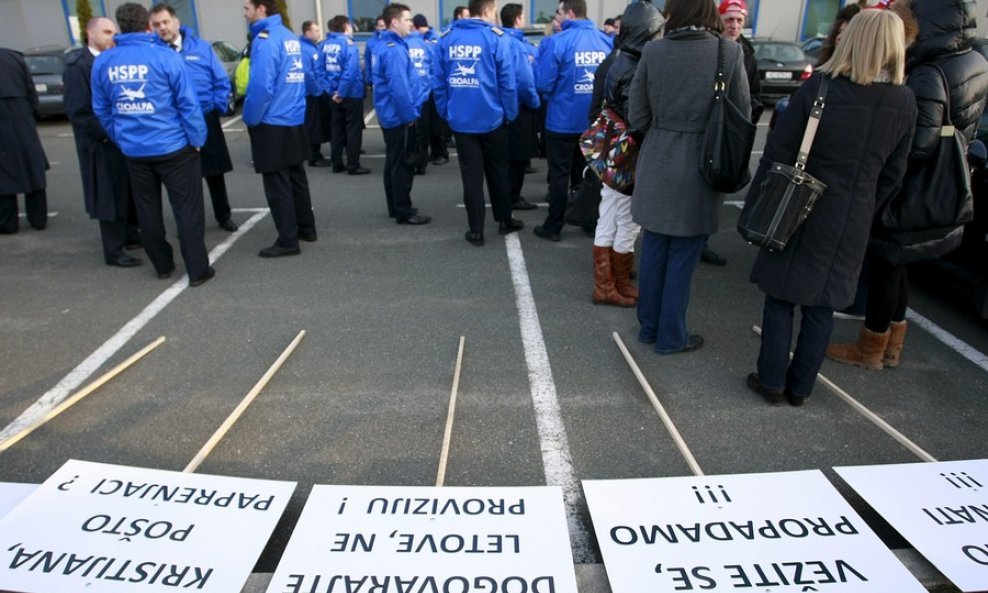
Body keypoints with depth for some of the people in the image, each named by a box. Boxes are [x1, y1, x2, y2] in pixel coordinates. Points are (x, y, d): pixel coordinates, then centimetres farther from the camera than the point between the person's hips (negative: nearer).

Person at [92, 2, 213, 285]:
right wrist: (197, 139, -3)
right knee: (187, 209, 2)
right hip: (173, 147, -4)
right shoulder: (166, 57, -11)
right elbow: (188, 103, -12)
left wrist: (119, 139, 18)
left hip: (133, 151, 4)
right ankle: (197, 270, 5)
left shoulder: (102, 62, 2)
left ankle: (162, 266, 26)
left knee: (147, 211, 15)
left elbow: (101, 109, 8)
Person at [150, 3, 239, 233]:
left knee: (214, 172, 11)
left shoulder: (201, 47, 1)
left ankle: (223, 216, 26)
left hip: (206, 121, 1)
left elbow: (221, 81, 2)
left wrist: (218, 108, -5)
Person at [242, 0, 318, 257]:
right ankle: (306, 228, 27)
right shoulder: (290, 37, 10)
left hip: (272, 125, -9)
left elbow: (260, 86, -21)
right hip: (295, 121, 9)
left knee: (277, 185, -1)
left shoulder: (265, 40, -16)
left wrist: (251, 119, -9)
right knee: (296, 178, 17)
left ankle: (288, 241, 4)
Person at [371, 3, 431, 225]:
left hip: (390, 114, 10)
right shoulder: (394, 50, -20)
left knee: (394, 162, 16)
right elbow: (399, 88, -25)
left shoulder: (382, 46, 11)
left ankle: (395, 207, 26)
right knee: (403, 165, -2)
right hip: (399, 116, -10)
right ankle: (404, 212, 5)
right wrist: (410, 115, -16)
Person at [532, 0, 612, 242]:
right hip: (596, 120, 4)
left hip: (563, 120, -4)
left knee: (559, 174, 6)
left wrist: (538, 61, 3)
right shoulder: (606, 41, -1)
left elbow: (542, 84, -16)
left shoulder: (557, 42, -16)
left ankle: (553, 227, 12)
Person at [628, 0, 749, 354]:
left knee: (653, 251, 15)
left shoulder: (653, 51, -4)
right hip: (700, 166, -2)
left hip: (657, 165, 2)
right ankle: (671, 336, 20)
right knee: (682, 257, 9)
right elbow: (742, 116, 0)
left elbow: (637, 117, 0)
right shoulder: (730, 52, -7)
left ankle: (649, 327, 29)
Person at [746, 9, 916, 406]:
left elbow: (778, 153, -12)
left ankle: (772, 382, 17)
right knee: (822, 305, 13)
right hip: (853, 222, 3)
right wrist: (866, 211, 17)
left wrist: (755, 204, -2)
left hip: (803, 213, -3)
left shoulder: (818, 88, -13)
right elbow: (893, 175, 4)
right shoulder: (904, 103, -2)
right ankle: (800, 387, 23)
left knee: (781, 297, 10)